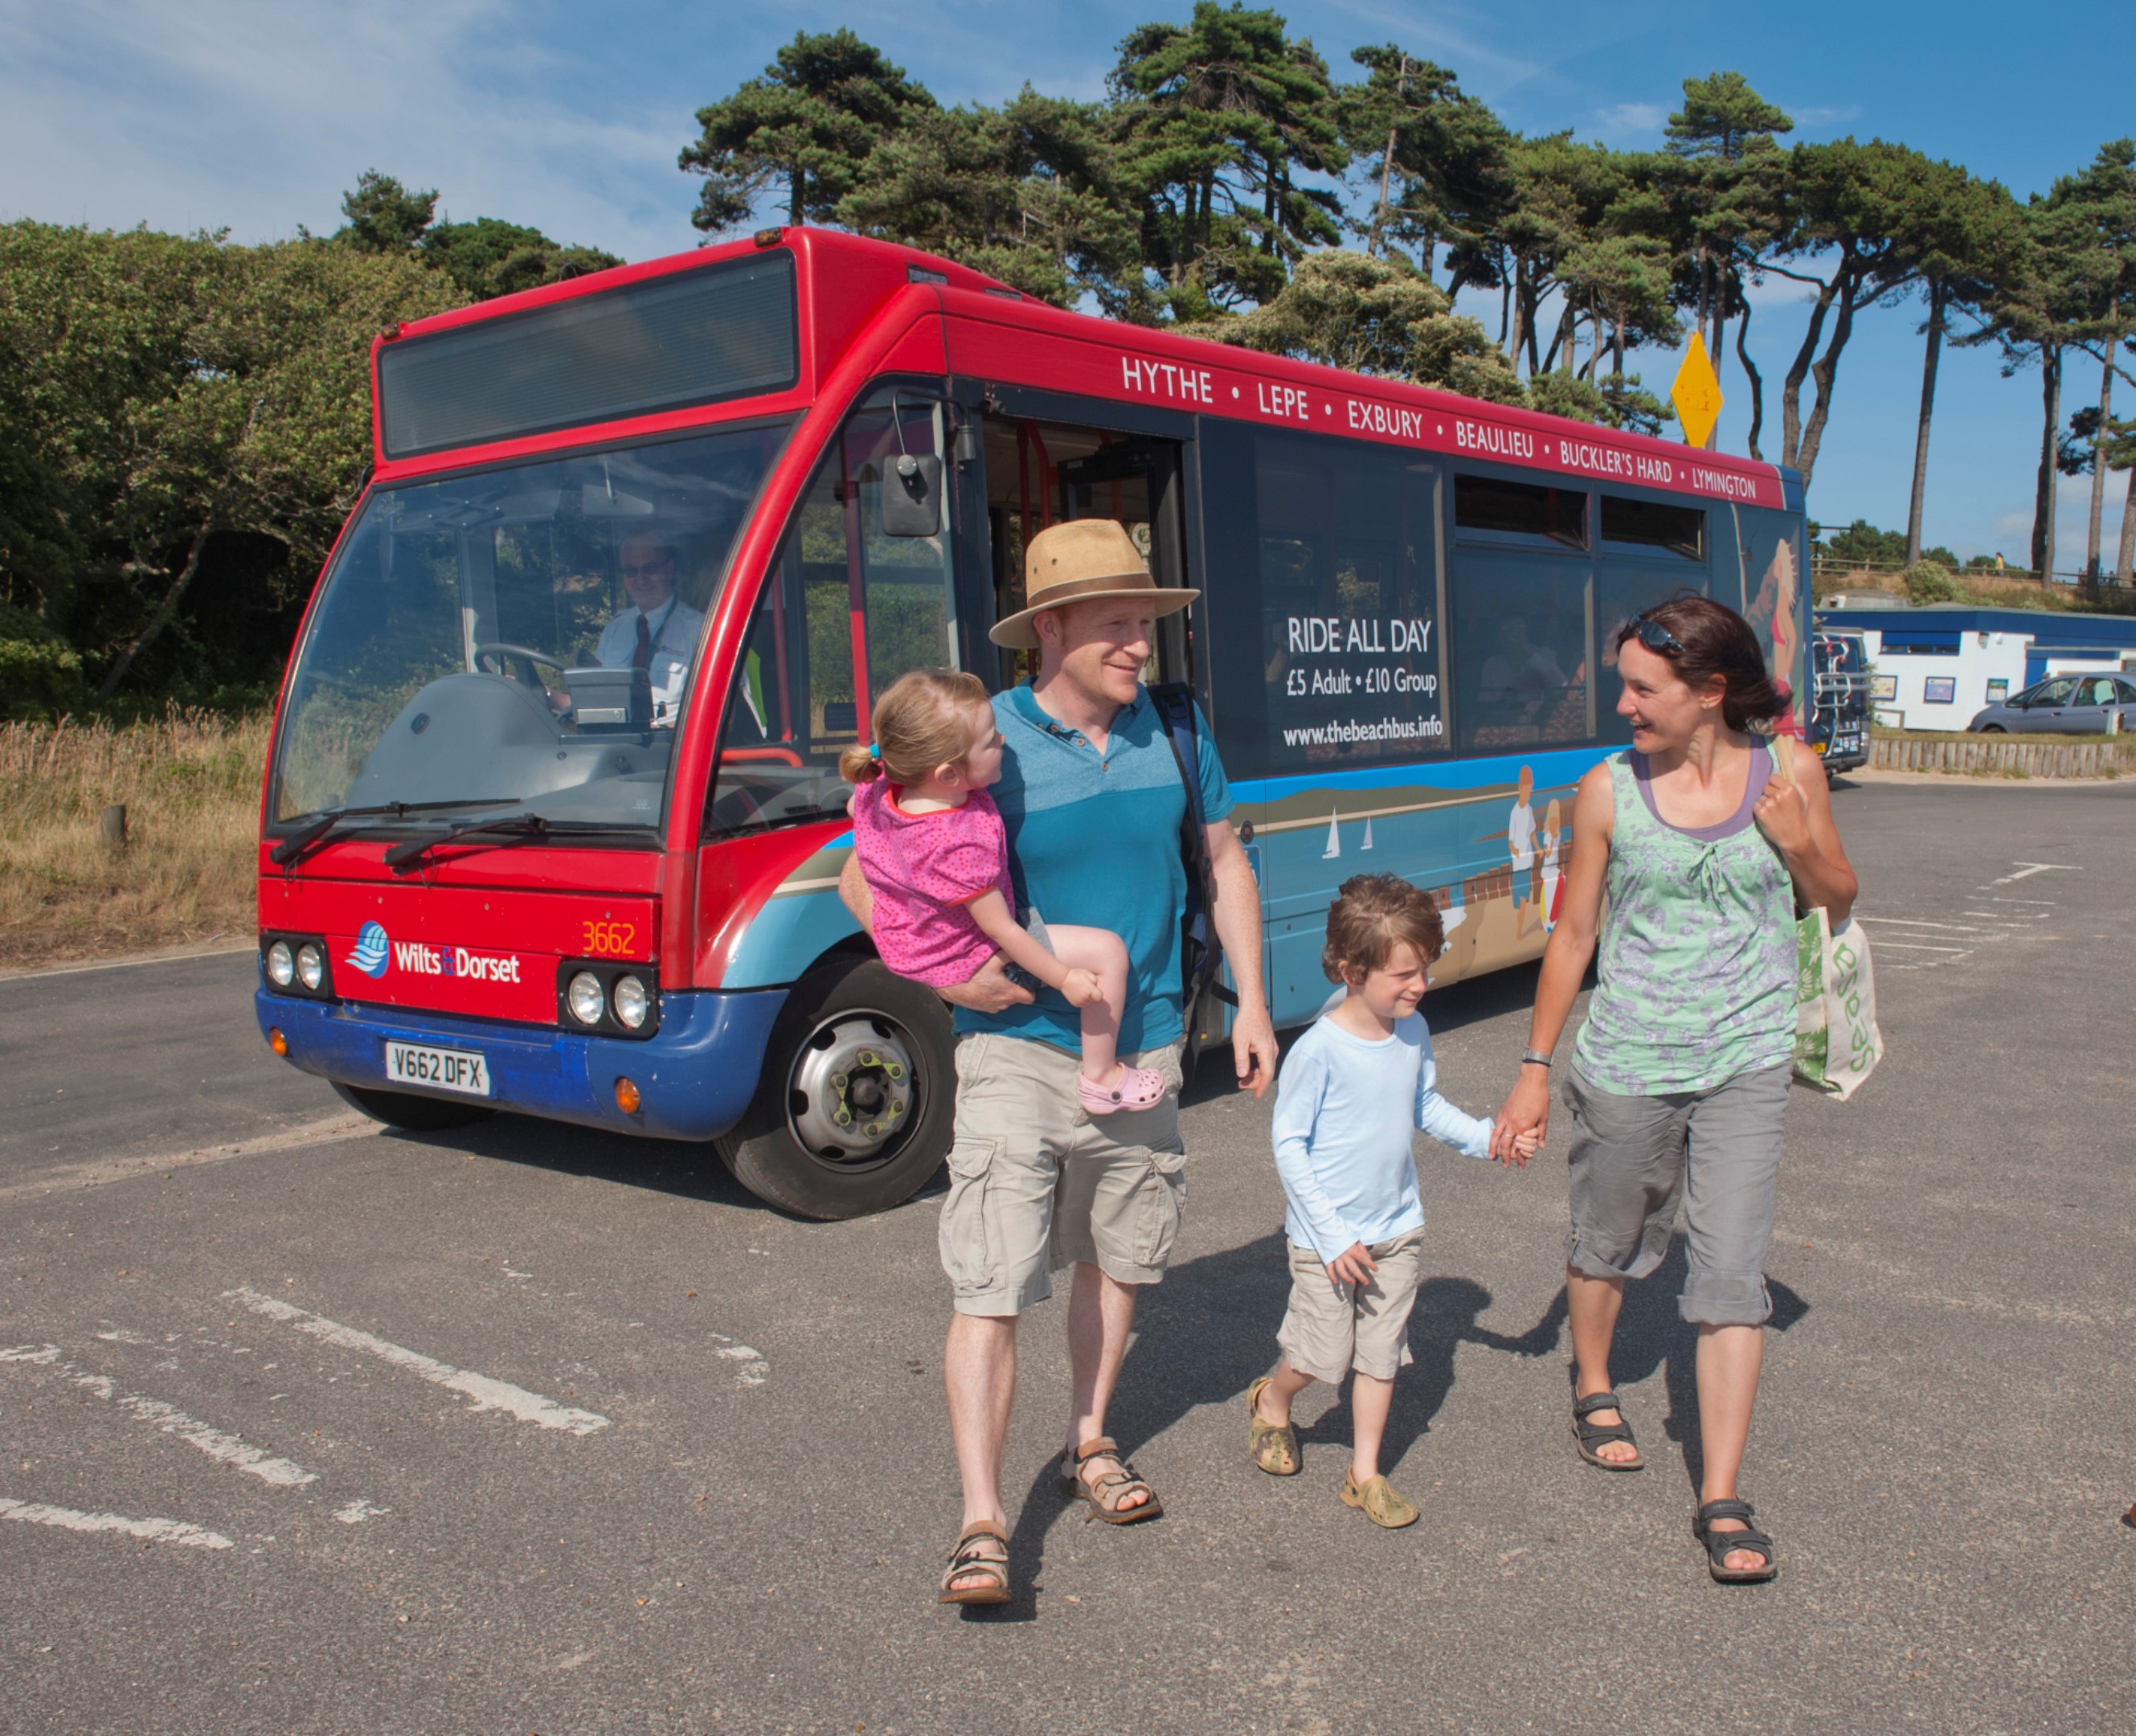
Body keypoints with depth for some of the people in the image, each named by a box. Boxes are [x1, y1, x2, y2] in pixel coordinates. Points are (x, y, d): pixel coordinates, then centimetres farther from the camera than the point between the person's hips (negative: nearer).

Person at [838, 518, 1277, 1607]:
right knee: (990, 1289, -7)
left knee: (1116, 1259, 19)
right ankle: (982, 1524, 3)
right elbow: (862, 882, -5)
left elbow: (1224, 862, 13)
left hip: (1142, 1050, 5)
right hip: (1019, 1048, -4)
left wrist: (1251, 1004, 8)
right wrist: (947, 974, -17)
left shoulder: (1174, 732, 0)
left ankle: (1090, 1444, 40)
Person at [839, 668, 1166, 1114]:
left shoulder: (877, 785, -16)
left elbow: (854, 806, 11)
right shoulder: (963, 845, -38)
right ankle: (1100, 1077, 7)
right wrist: (1064, 978, -17)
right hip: (970, 962, -9)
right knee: (1108, 951, -8)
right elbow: (1000, 931, -27)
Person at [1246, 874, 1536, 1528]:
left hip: (1398, 1229, 6)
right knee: (1322, 1356, 6)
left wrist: (1484, 1137, 0)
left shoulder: (1413, 1032, -3)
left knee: (1381, 1356, 12)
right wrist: (1332, 1234, -18)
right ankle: (1270, 1403, 38)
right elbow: (1289, 1144, -17)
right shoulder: (1317, 1051, -23)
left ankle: (1365, 1474, 26)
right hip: (1327, 1237, -5)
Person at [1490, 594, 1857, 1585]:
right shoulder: (1608, 793, -6)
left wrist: (1802, 850, -13)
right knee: (1607, 1243, 18)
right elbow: (1573, 934, 2)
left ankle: (1721, 1502, 5)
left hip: (1745, 1063, 0)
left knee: (1733, 1274, -4)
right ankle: (1593, 1386, 47)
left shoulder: (1789, 774, -3)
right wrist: (1534, 1071, 5)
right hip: (1624, 1060, 0)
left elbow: (1837, 905, 10)